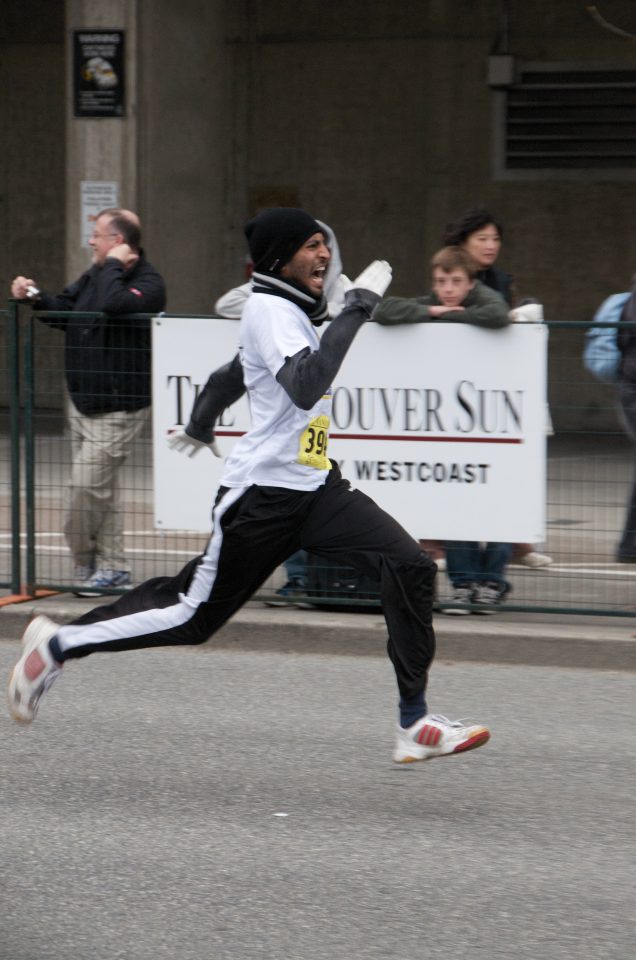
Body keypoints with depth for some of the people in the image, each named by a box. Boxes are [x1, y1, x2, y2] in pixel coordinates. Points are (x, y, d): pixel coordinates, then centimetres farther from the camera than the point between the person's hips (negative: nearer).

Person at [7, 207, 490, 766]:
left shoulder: (293, 311, 15)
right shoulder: (271, 311, -14)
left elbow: (232, 374, 31)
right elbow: (305, 386, -32)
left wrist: (202, 425, 48)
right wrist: (356, 308, -29)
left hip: (315, 488, 8)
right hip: (264, 494, -8)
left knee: (410, 567, -10)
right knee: (195, 614, 0)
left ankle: (416, 725, -8)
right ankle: (59, 643, 18)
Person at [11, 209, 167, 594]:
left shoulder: (148, 283, -16)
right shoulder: (96, 274, 11)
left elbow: (113, 305, -36)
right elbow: (66, 311, 21)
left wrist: (114, 266, -21)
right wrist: (35, 297, 5)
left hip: (117, 410, -9)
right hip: (82, 403, 9)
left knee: (87, 487, -9)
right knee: (103, 489, 13)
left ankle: (84, 561, 9)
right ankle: (113, 567, 20)